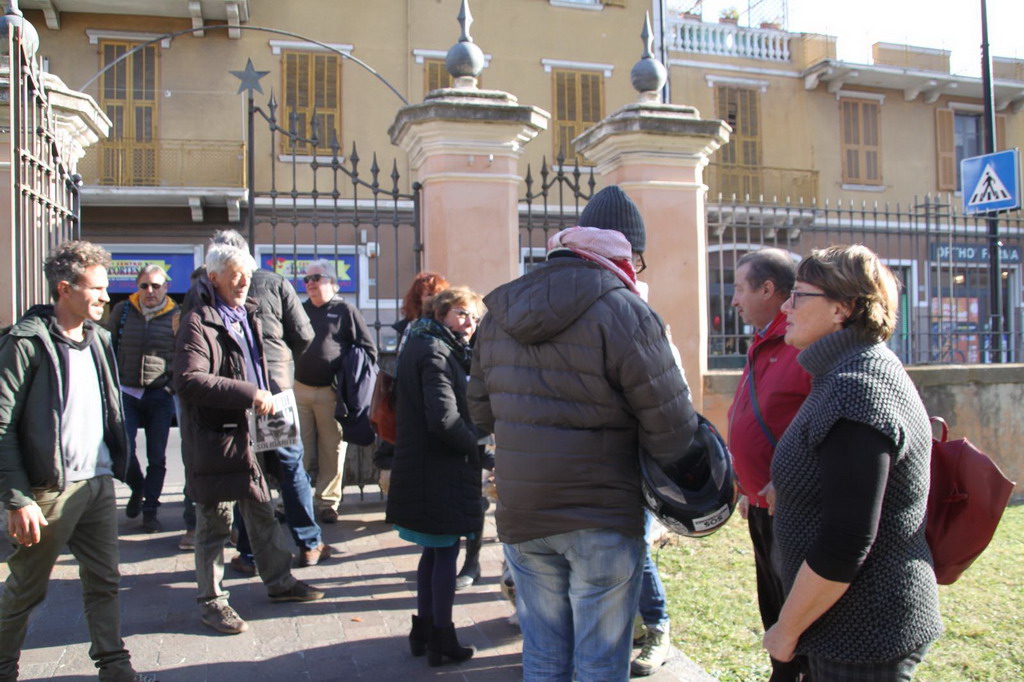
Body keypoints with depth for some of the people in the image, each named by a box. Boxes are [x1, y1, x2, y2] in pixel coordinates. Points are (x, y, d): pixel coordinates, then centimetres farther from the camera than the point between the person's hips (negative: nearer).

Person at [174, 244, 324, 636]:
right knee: (215, 522, 5)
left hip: (250, 434, 8)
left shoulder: (247, 316, 14)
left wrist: (264, 396, 13)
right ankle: (211, 602, 20)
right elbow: (188, 380, -26)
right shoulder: (199, 323, -14)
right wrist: (248, 394, -28)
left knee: (263, 514, 19)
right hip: (215, 439, -8)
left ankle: (279, 581, 33)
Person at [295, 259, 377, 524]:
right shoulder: (300, 310, 14)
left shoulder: (345, 310, 0)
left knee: (332, 450, 4)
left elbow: (369, 348, -1)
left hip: (331, 393, -3)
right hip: (299, 390, 4)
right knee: (300, 450, 9)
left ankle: (326, 503, 14)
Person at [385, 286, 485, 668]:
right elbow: (444, 418, -26)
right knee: (447, 552, 3)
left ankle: (423, 629, 30)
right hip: (439, 469, -10)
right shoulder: (436, 351, -17)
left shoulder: (421, 345, 15)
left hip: (419, 467, 10)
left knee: (434, 550, 19)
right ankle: (442, 638, 15)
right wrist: (475, 446, -11)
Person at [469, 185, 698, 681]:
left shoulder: (499, 312, 5)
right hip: (603, 518, -5)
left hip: (520, 514, 6)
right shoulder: (623, 312, -15)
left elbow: (481, 410, 11)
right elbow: (672, 428, -14)